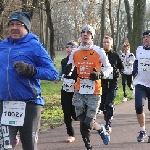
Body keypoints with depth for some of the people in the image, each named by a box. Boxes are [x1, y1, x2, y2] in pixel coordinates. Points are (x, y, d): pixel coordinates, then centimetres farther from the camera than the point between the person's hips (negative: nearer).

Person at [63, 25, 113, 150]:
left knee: (89, 123, -7)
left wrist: (100, 74, -14)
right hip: (79, 91, 3)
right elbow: (69, 70, 19)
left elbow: (109, 68, 6)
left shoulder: (98, 51, -3)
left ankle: (102, 130, 27)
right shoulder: (75, 52, 7)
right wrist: (67, 70, -5)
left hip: (94, 92, -3)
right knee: (82, 122, 5)